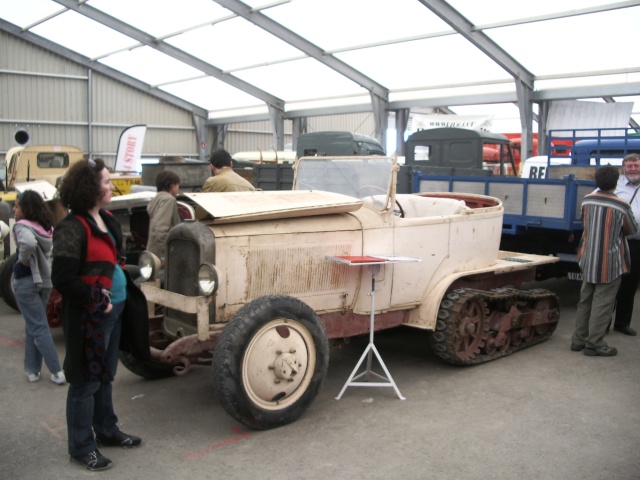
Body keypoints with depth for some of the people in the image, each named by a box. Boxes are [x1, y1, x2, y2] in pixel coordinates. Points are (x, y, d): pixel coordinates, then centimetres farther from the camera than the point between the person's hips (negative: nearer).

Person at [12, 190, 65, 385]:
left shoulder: (22, 225, -17)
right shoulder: (46, 227, 7)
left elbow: (28, 243, -37)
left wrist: (22, 260, -20)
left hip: (26, 281, -8)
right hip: (45, 280, 8)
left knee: (38, 328, 0)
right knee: (33, 327, 18)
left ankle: (57, 372, 2)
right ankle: (32, 369, 23)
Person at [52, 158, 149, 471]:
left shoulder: (107, 220, 9)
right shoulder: (72, 228, -19)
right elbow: (62, 278, -23)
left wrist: (125, 290, 9)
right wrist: (96, 301, -17)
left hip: (114, 309, 9)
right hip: (90, 316, -9)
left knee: (105, 376, 21)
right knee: (86, 381, 5)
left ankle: (106, 431, 37)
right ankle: (81, 448, 19)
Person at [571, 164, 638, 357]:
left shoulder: (587, 201, 0)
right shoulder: (621, 206, -14)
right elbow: (632, 230, 2)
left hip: (588, 260, 5)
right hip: (610, 263, -5)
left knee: (585, 300, 15)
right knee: (602, 303, 2)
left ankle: (578, 339, 21)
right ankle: (594, 344, 6)